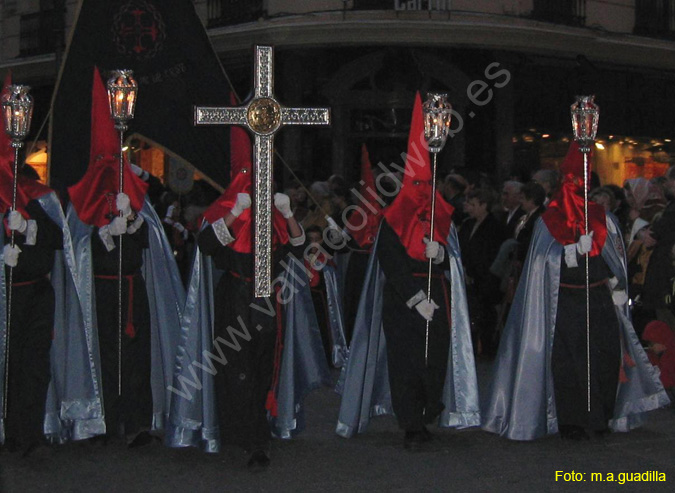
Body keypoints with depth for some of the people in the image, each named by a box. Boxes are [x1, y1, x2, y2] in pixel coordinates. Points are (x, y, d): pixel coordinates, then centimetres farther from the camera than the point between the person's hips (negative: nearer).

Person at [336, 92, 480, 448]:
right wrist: (417, 300, -12)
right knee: (404, 361, -6)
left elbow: (452, 261, 12)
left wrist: (439, 254, -12)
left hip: (436, 297, 3)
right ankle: (412, 428, -1)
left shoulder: (442, 217, 11)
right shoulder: (393, 220, 1)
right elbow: (391, 264, -5)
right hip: (401, 299, -3)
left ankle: (426, 417, 11)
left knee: (436, 359, -3)